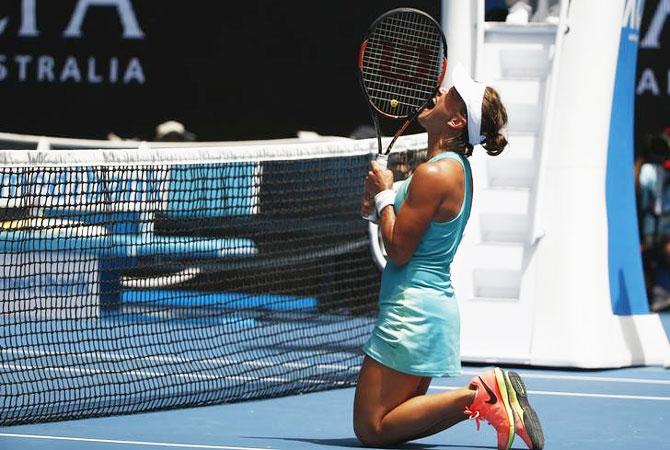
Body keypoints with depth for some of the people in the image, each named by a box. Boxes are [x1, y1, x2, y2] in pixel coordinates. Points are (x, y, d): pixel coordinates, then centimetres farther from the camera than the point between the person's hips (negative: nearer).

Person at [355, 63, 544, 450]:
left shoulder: (434, 173, -18)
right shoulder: (458, 168, 12)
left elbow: (398, 250, -19)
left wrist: (384, 195, -7)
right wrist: (384, 195, 4)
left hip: (414, 311, -10)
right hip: (437, 305, 10)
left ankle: (478, 397, -15)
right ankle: (490, 398, 2)